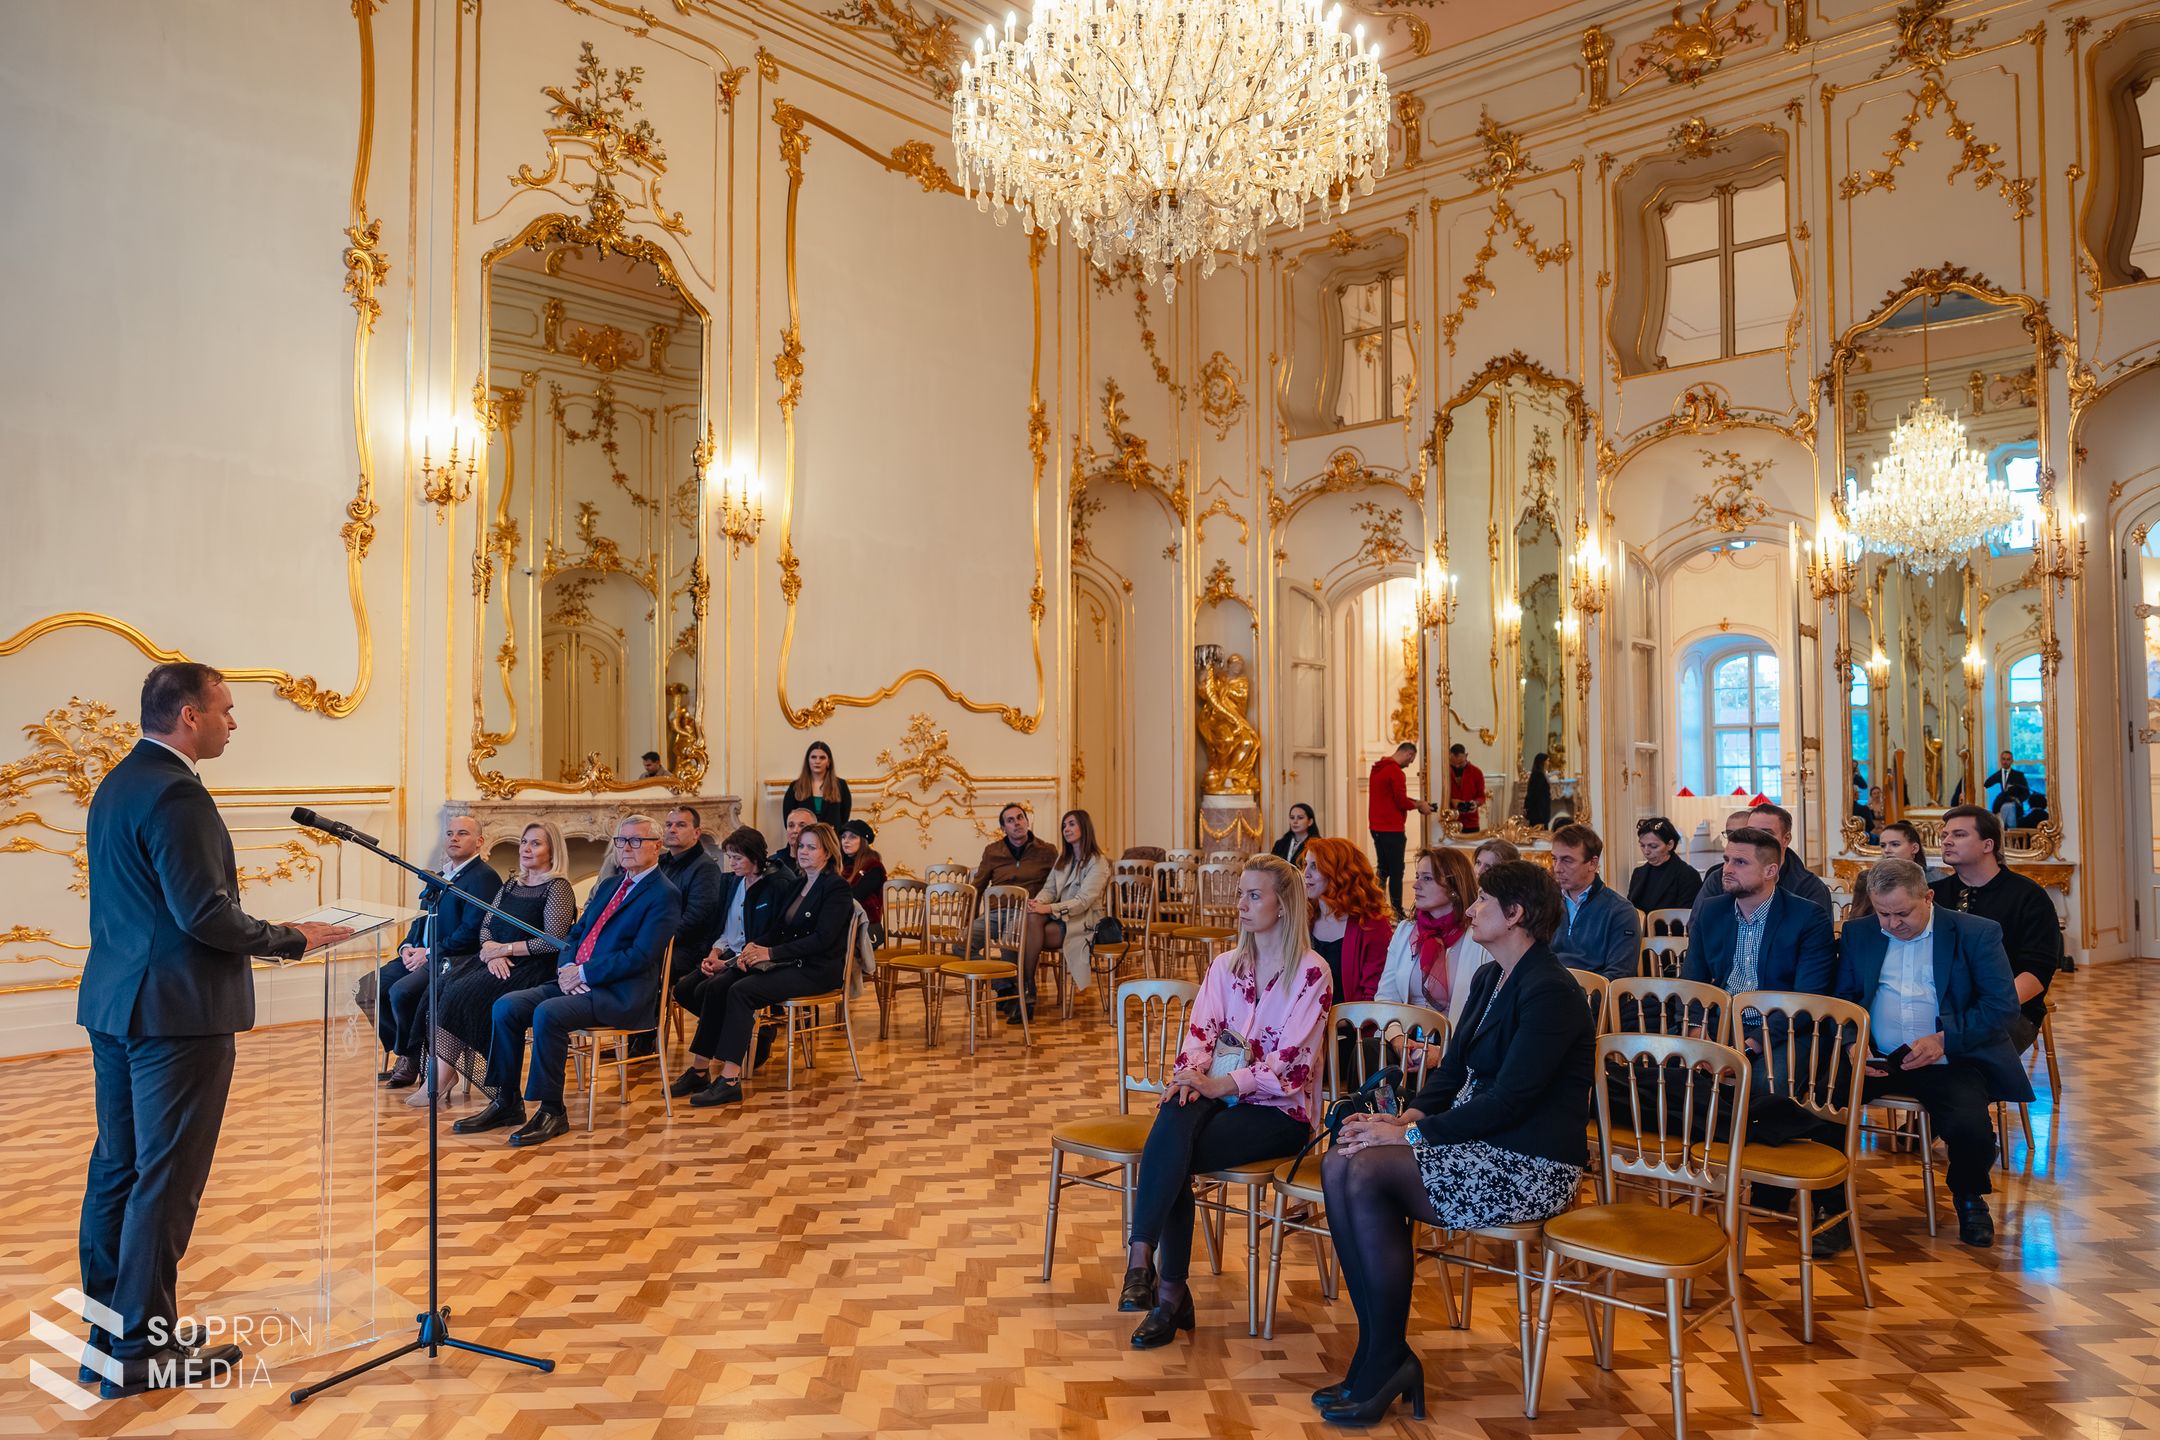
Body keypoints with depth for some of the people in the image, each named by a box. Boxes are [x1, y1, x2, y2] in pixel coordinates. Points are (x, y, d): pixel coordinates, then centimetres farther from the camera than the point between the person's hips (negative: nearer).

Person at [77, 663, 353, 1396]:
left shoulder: (115, 784, 13)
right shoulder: (175, 793, -18)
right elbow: (203, 914, -22)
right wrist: (291, 937, -10)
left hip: (114, 1002, 10)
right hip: (176, 1008, -10)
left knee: (117, 1168, 15)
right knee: (165, 1178, -2)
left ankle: (109, 1329, 26)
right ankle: (142, 1351, 6)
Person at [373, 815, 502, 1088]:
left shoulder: (484, 878, -9)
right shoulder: (440, 877, 20)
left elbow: (471, 932, -18)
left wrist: (430, 953, -18)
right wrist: (408, 946, 3)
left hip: (454, 961, -9)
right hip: (422, 955, 9)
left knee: (401, 991, -28)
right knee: (368, 986, -7)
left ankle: (411, 1057, -5)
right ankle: (403, 1052, 3)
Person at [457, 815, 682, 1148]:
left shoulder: (664, 895, -7)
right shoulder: (609, 885, 20)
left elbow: (639, 957, -16)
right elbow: (575, 933, 20)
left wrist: (583, 974, -15)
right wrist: (567, 967, -1)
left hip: (621, 994, -9)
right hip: (577, 980, 9)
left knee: (548, 1013, -30)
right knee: (506, 1007, -8)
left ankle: (552, 1111, -17)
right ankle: (507, 1103, 1)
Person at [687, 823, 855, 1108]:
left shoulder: (836, 888, -7)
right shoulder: (794, 886, 19)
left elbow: (823, 938, -17)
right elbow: (776, 929, 16)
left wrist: (771, 953, -19)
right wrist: (754, 947, -7)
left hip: (817, 970, -8)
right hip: (789, 963, 8)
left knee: (742, 990, -27)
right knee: (719, 985, -13)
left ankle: (730, 1079, -28)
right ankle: (699, 1066, -14)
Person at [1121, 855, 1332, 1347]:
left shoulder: (1310, 972, -4)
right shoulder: (1225, 965, 15)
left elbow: (1290, 1058, -13)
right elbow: (1200, 1030, 6)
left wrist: (1222, 1085, -24)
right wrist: (1190, 1075, -16)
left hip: (1277, 1108, -4)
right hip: (1218, 1094, 4)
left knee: (1172, 1156, -30)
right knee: (1174, 1118, -31)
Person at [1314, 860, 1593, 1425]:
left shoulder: (1550, 992, -16)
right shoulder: (1489, 979, 13)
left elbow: (1508, 1100, -21)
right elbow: (1453, 1071, 14)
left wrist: (1410, 1133, -20)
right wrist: (1406, 1117, -5)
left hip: (1532, 1167, -9)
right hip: (1480, 1144, 9)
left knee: (1369, 1173, -24)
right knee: (1339, 1164, -13)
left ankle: (1385, 1361, -10)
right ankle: (1378, 1351, -9)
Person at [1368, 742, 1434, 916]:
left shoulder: (1378, 768, 13)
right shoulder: (1396, 771, -15)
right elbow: (1402, 801, -17)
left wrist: (1415, 802, 14)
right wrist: (1419, 805, 0)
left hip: (1377, 828, 9)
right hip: (1391, 829, -9)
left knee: (1382, 869, 15)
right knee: (1396, 871, -4)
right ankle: (1397, 911, -3)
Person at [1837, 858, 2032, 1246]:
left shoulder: (1976, 934, 1)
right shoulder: (1859, 934, 11)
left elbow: (2003, 1003, -5)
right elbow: (1841, 999, 11)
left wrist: (1945, 1039, -18)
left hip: (1950, 1062, -2)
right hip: (1876, 1061, 2)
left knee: (1970, 1127, -30)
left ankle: (1969, 1198, 8)